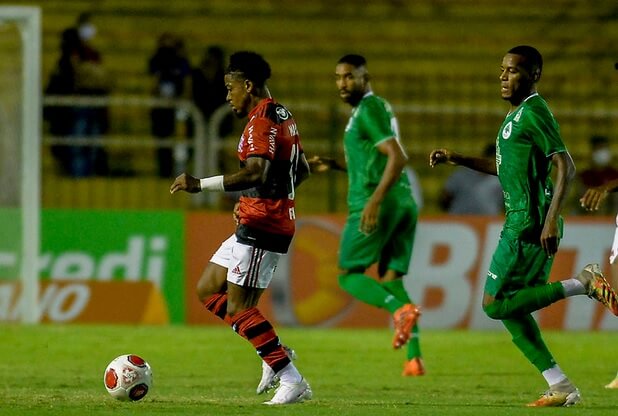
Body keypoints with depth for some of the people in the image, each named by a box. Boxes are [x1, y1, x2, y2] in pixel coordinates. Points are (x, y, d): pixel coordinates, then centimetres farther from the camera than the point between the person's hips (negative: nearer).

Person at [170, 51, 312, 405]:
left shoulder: (261, 122, -17)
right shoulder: (283, 117, 15)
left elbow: (255, 174, -31)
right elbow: (302, 169, 25)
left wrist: (201, 185, -31)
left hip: (261, 226, -11)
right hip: (268, 221, 11)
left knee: (237, 307, -9)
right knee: (208, 291, 14)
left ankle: (292, 380, -8)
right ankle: (277, 353, 10)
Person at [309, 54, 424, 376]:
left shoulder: (368, 110, -8)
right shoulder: (379, 108, 22)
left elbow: (398, 157, -20)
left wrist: (375, 201, -26)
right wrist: (333, 165, 24)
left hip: (376, 204, -9)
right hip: (404, 202, 9)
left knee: (349, 275, -1)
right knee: (390, 279, 7)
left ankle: (401, 309, -27)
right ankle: (414, 357, -7)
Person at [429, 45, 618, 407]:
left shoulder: (535, 113, -13)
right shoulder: (516, 115, 18)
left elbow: (566, 167, -20)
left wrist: (551, 219, -27)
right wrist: (457, 159, 25)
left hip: (529, 225, -10)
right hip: (521, 223, 10)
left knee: (495, 304, -10)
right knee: (511, 308, 9)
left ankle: (583, 284, -10)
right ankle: (561, 388, 8)